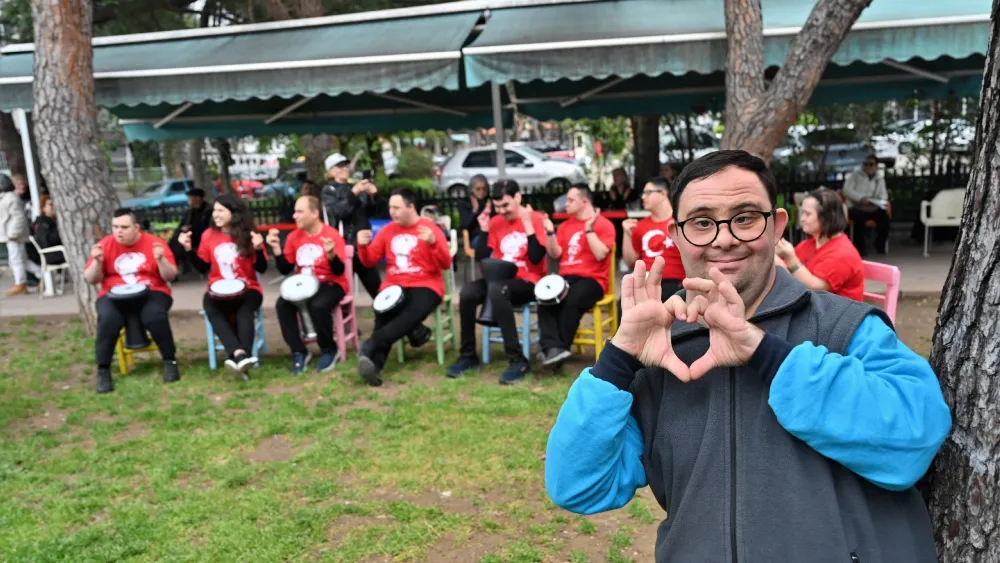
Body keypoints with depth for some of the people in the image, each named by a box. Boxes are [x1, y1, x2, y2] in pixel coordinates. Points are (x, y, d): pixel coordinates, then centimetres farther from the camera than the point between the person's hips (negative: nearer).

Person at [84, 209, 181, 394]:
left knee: (154, 315, -33)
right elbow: (91, 280, 3)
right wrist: (97, 261, -15)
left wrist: (160, 260, -22)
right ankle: (103, 371, -14)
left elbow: (170, 277, -4)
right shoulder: (105, 245, 3)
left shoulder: (155, 242, -1)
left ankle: (170, 361, -11)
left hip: (151, 293, -1)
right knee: (108, 319, -30)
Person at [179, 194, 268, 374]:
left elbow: (261, 268, -4)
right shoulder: (208, 235, 6)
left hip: (247, 289, -1)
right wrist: (189, 248, 0)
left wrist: (258, 248, -20)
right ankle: (239, 354, -50)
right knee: (211, 309, -31)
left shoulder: (248, 234, -1)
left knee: (244, 310, -34)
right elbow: (203, 267, 11)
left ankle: (242, 356, -49)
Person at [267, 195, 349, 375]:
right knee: (282, 304, -24)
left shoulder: (332, 235, -11)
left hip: (331, 284, -5)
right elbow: (285, 269, 6)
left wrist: (331, 254, -37)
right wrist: (276, 248, -7)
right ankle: (299, 352, -9)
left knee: (318, 306, -35)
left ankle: (329, 350, -8)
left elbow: (339, 271, -18)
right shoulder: (294, 236, 4)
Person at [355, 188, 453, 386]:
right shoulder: (388, 230, 13)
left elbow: (446, 264, -9)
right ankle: (375, 364, -36)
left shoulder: (430, 228, 0)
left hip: (424, 286, -3)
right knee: (383, 314, -29)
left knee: (413, 313, -36)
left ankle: (369, 347, -39)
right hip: (394, 286, 4)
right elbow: (370, 261, 13)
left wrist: (433, 243, -25)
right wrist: (363, 246, -7)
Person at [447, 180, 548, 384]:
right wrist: (484, 230, -1)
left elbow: (536, 258, -16)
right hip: (500, 280, 6)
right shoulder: (496, 222, 11)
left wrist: (528, 224, -19)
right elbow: (480, 257, 9)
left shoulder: (536, 219, -5)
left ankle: (518, 360, -33)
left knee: (496, 290, -37)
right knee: (467, 292, -23)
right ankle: (468, 355, -7)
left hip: (528, 283, -5)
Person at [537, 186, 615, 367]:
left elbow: (600, 255, -14)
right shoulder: (565, 226, 18)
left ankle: (560, 348, -21)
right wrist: (550, 232, -1)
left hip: (592, 279, -5)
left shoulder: (604, 225, -1)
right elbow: (555, 254, 11)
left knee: (571, 302, -34)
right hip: (566, 277, 5)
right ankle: (553, 347, -36)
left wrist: (589, 229, -16)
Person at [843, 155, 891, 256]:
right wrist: (860, 198, -22)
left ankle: (880, 246, -10)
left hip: (872, 208, 4)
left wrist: (878, 203, -16)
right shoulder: (855, 175, 6)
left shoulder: (880, 179, 19)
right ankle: (860, 249, -26)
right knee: (859, 217, -37)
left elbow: (883, 195, 9)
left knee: (884, 215, -28)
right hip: (856, 207, -3)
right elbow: (846, 190, -7)